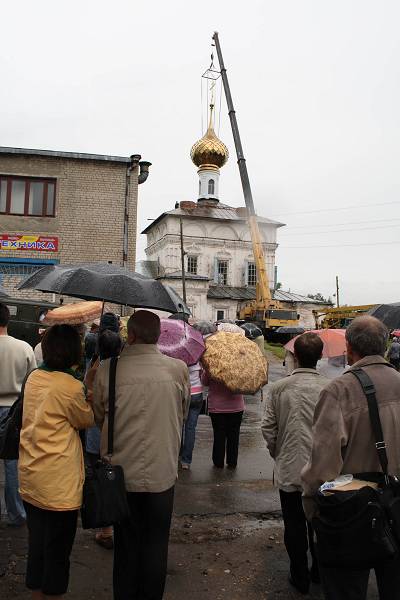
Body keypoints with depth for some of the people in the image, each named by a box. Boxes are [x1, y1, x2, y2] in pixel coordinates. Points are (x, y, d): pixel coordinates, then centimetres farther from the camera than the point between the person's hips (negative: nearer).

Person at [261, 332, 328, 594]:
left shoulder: (278, 388, -11)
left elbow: (268, 428, -8)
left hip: (289, 468, -1)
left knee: (295, 526, 15)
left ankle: (300, 578, 28)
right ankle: (319, 572, 38)